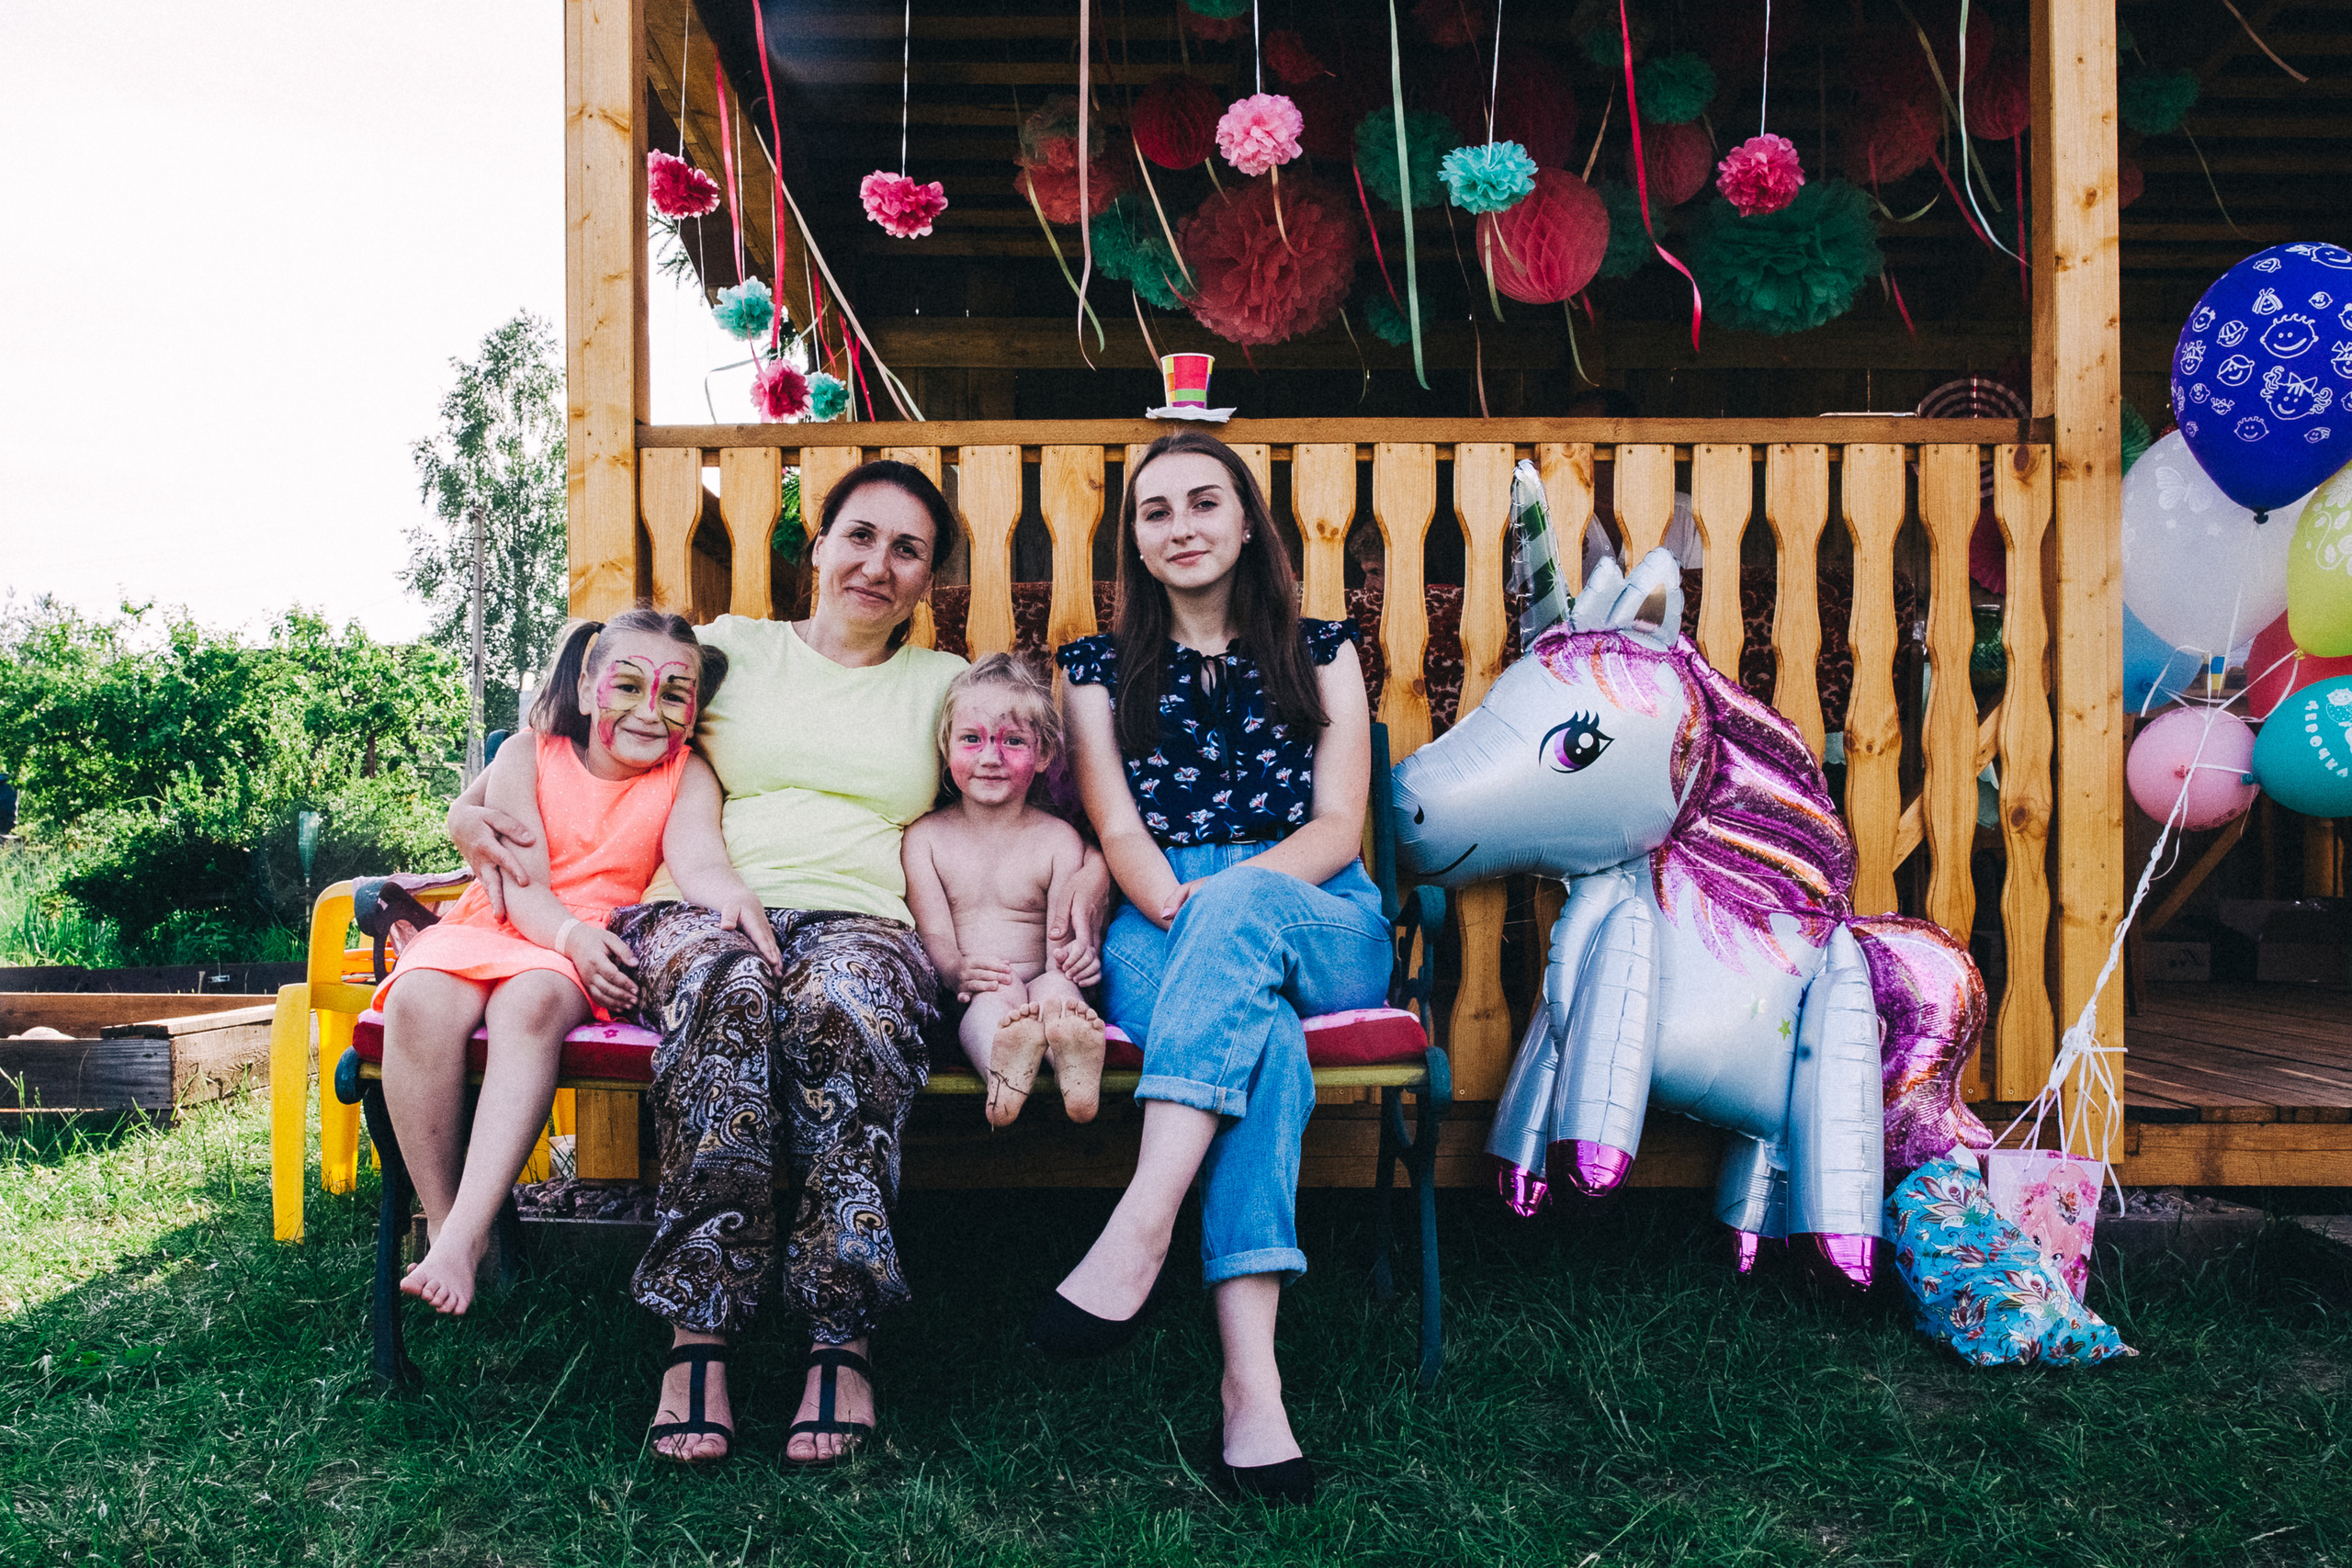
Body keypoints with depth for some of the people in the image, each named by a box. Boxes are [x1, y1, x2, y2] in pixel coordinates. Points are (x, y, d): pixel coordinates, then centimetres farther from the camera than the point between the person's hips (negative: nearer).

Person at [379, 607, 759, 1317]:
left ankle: (465, 1237, -38)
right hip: (493, 926, 2)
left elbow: (699, 857, -18)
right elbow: (524, 884, -5)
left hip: (595, 948, -1)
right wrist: (571, 933, -28)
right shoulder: (527, 756, 3)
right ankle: (442, 1221, -18)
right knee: (418, 1003, -31)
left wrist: (735, 896, -43)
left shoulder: (686, 775, 3)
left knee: (530, 1003, -36)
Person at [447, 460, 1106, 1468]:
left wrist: (1089, 878, -2)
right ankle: (697, 1336, -32)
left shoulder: (949, 686, 22)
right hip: (706, 912, 0)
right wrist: (475, 806, 5)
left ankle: (839, 1341, -31)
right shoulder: (731, 648, 20)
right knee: (728, 988, -37)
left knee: (839, 999, -37)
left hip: (863, 924, 0)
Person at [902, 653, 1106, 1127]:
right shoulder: (925, 836, 10)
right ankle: (1001, 1075, -67)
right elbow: (933, 933, -1)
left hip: (1038, 985, 1)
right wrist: (958, 971, -25)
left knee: (1056, 989, -32)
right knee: (999, 994, -33)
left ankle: (1073, 1070, -65)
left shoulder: (1058, 839, 10)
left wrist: (1075, 957, -29)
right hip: (965, 1002, -1)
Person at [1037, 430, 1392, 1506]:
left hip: (1319, 924, 1)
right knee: (1258, 1031, -37)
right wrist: (1177, 907, -18)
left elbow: (1338, 825, 5)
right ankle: (1250, 1376, -50)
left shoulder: (1319, 652, 17)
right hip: (1163, 935, 0)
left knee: (1240, 903, -38)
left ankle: (1139, 1230, -49)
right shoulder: (1100, 669, 18)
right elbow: (1119, 832, 5)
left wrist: (1222, 896, -14)